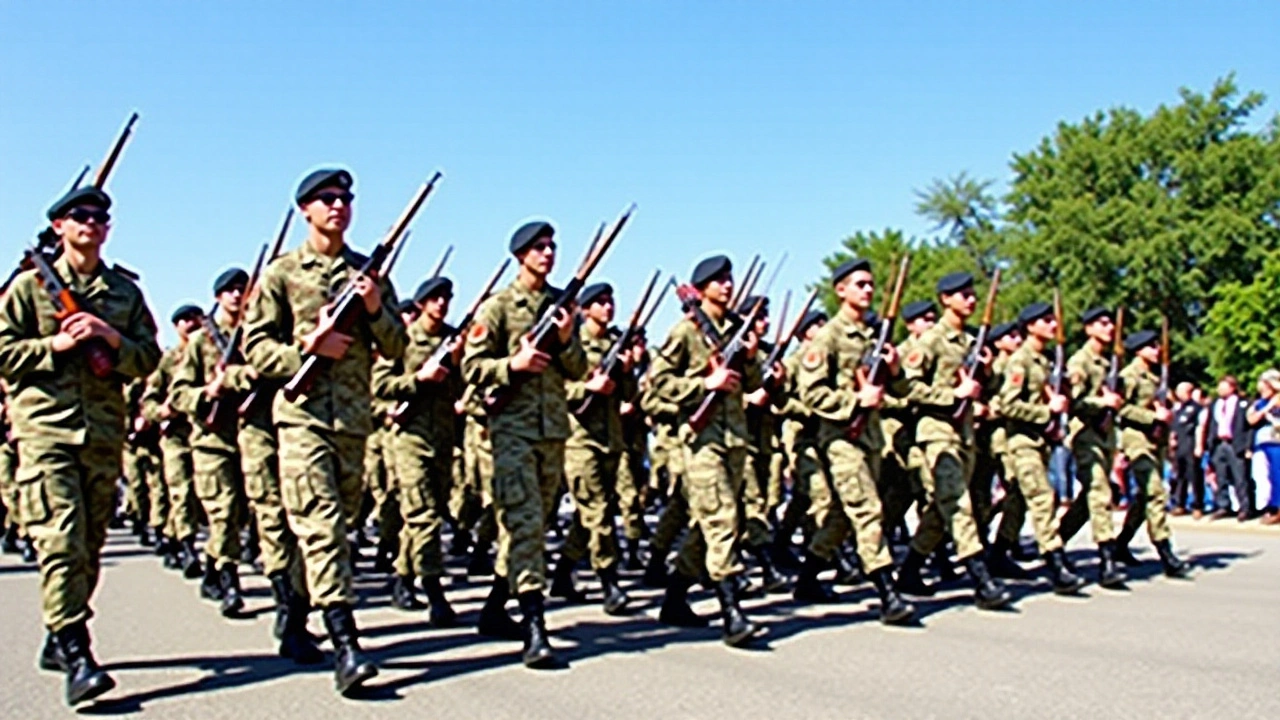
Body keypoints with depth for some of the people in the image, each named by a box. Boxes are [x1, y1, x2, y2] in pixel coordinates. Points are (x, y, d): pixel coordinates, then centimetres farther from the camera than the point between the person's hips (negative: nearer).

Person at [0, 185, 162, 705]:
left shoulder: (125, 290, 14)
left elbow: (149, 358, 10)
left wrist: (113, 340, -7)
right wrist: (55, 343, -10)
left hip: (105, 434, 4)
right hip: (45, 429, -4)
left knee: (90, 545, 8)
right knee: (61, 540, -14)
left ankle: (58, 640, 23)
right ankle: (76, 656, -16)